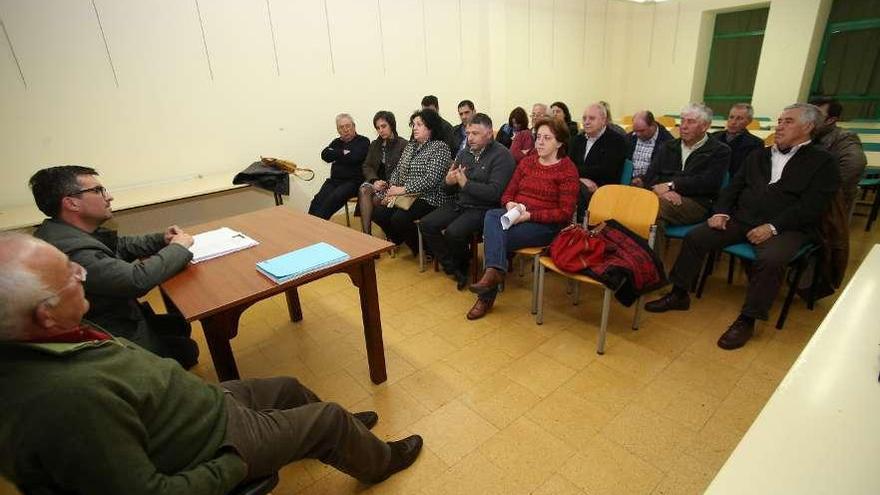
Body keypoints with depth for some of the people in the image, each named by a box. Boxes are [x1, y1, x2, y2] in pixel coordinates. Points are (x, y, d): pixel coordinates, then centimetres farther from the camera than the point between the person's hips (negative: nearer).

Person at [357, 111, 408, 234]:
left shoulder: (403, 144, 0)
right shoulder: (374, 145, 20)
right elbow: (367, 166, 11)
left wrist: (388, 184, -20)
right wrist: (375, 180, -10)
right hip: (376, 181, 4)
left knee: (375, 198, -31)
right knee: (363, 190, -28)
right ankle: (366, 233, -32)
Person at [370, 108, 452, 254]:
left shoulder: (440, 147, -8)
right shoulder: (410, 145, 17)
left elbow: (430, 180, -19)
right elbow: (397, 171, 15)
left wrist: (403, 190, -19)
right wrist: (392, 190, -3)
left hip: (428, 198, -7)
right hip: (405, 196, 7)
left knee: (399, 219, -29)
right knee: (378, 213, -10)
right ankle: (397, 240, 18)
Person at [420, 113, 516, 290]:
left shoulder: (502, 155, -8)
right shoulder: (464, 153, 13)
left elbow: (494, 193, -20)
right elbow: (450, 190, 15)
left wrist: (465, 183, -18)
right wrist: (448, 182, -9)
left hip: (483, 209, -7)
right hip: (459, 204, 8)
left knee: (453, 232, -29)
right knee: (426, 224, -8)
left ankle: (462, 266, 5)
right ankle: (453, 268, 3)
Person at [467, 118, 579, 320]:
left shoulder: (567, 170, -4)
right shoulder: (527, 162, 14)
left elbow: (565, 213, -10)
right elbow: (508, 193, 15)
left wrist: (529, 215, -19)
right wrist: (510, 204, -10)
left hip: (545, 225, -5)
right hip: (515, 216, 5)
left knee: (494, 236, -27)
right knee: (491, 215, -29)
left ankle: (487, 296, -19)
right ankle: (495, 272, -38)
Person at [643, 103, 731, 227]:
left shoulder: (720, 151, 13)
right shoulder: (668, 146, 25)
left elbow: (709, 183, -3)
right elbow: (650, 175, 11)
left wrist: (671, 185, -11)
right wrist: (660, 189, -12)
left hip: (696, 202, -3)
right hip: (663, 196, 3)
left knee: (658, 206, -37)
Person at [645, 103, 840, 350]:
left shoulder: (823, 161, 3)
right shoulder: (758, 156, 20)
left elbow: (810, 207, -8)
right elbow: (733, 187, 15)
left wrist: (772, 227, -20)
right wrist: (721, 212, -4)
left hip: (785, 227, -4)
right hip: (741, 218, 5)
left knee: (771, 260, -34)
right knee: (694, 237, -14)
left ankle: (747, 320, -18)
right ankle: (679, 295, -4)